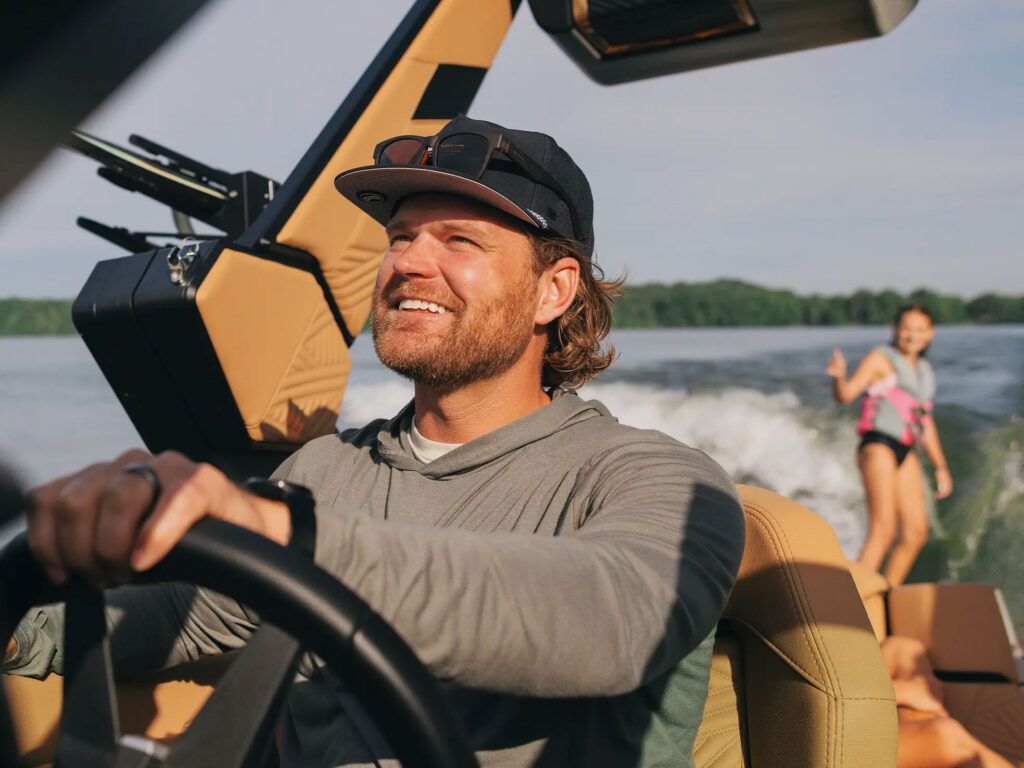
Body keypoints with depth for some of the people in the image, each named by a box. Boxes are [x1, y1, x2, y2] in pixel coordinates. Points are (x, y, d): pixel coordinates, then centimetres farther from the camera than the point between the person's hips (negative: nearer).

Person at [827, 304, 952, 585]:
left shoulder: (925, 371, 22)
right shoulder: (881, 359, 1)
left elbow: (925, 423, 26)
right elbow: (846, 394, -12)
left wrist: (940, 466, 23)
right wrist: (839, 378, -34)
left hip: (905, 451, 8)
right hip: (878, 445, -7)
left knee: (916, 532, 4)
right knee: (883, 530, -18)